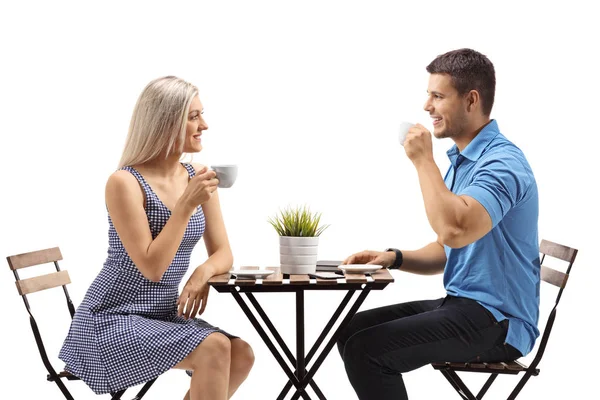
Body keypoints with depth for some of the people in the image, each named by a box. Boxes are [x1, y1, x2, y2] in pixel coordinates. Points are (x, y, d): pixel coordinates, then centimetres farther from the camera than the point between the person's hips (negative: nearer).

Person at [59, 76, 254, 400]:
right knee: (215, 349, -25)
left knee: (241, 355, -14)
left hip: (164, 315, 7)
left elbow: (222, 253, 5)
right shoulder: (125, 183, -16)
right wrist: (187, 205, -24)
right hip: (113, 319, -7)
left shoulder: (198, 177, 4)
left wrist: (204, 272, -17)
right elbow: (152, 268, -21)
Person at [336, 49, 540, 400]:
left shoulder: (502, 162, -18)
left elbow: (455, 231, -35)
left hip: (497, 322, -10)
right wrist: (394, 257, 3)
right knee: (352, 331, 6)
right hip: (462, 305, 10)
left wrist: (424, 160, -22)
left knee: (365, 349, -20)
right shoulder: (463, 160, 16)